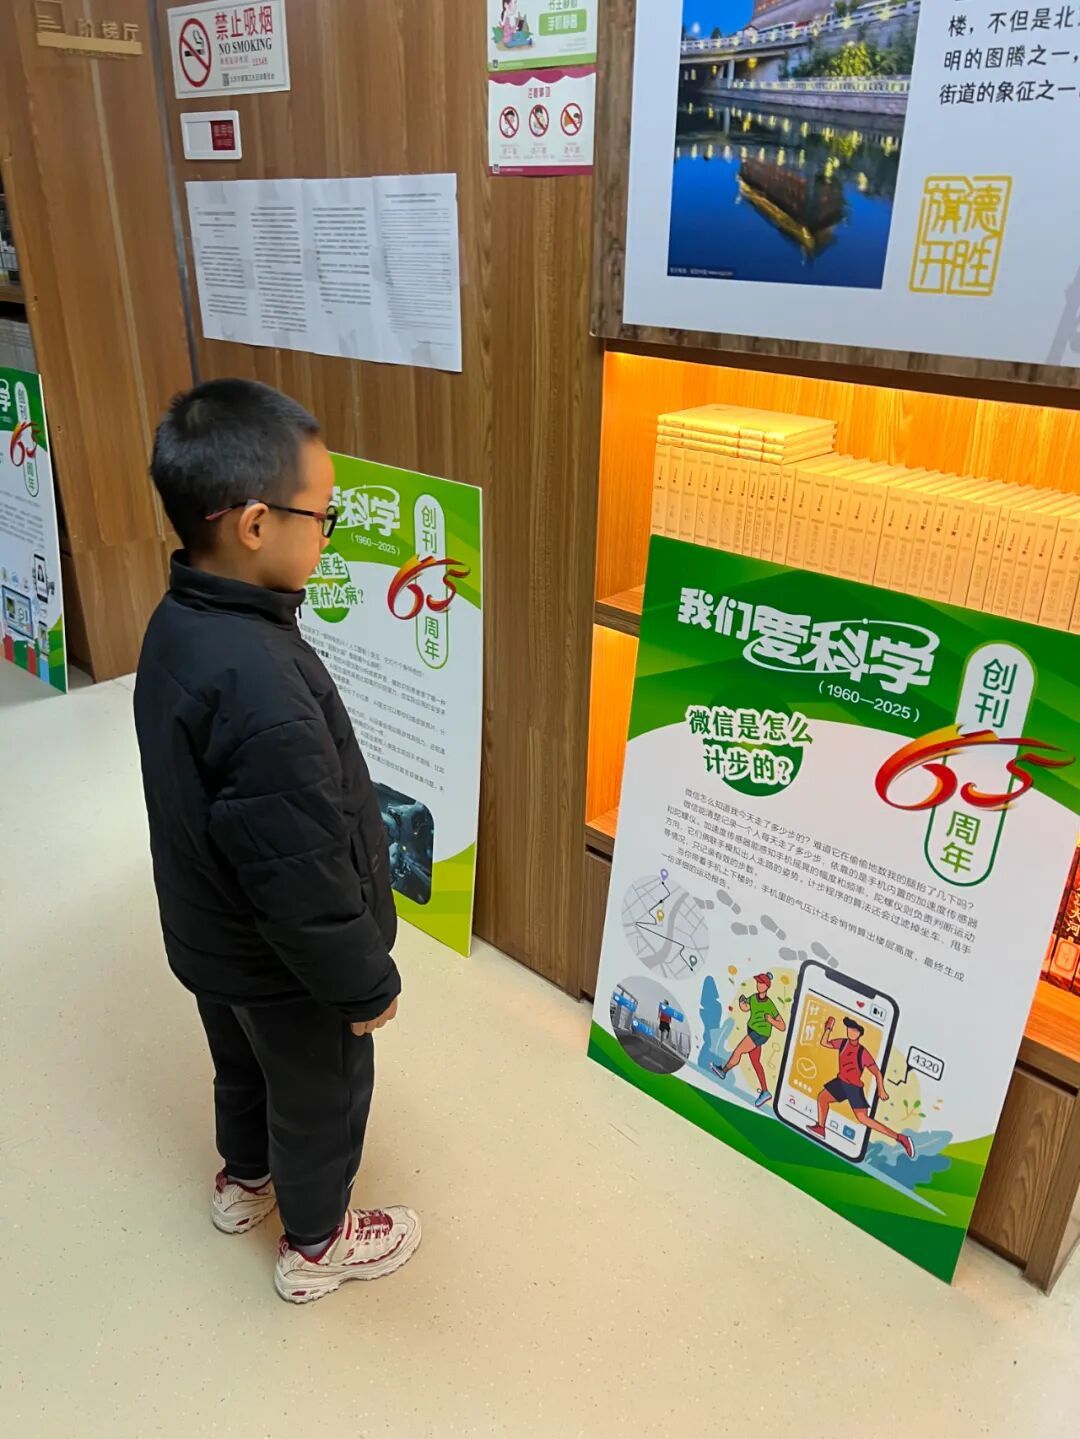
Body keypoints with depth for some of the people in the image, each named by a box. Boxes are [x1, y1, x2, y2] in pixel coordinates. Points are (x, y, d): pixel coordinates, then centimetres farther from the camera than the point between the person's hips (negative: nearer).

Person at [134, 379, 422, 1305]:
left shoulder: (178, 621, -9)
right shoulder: (262, 690, -39)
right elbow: (303, 875, -31)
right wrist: (366, 983, -16)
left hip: (208, 934, 8)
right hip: (283, 964, -8)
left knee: (242, 1063, 32)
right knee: (321, 1098, 19)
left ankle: (245, 1180, 59)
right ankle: (316, 1245, 45)